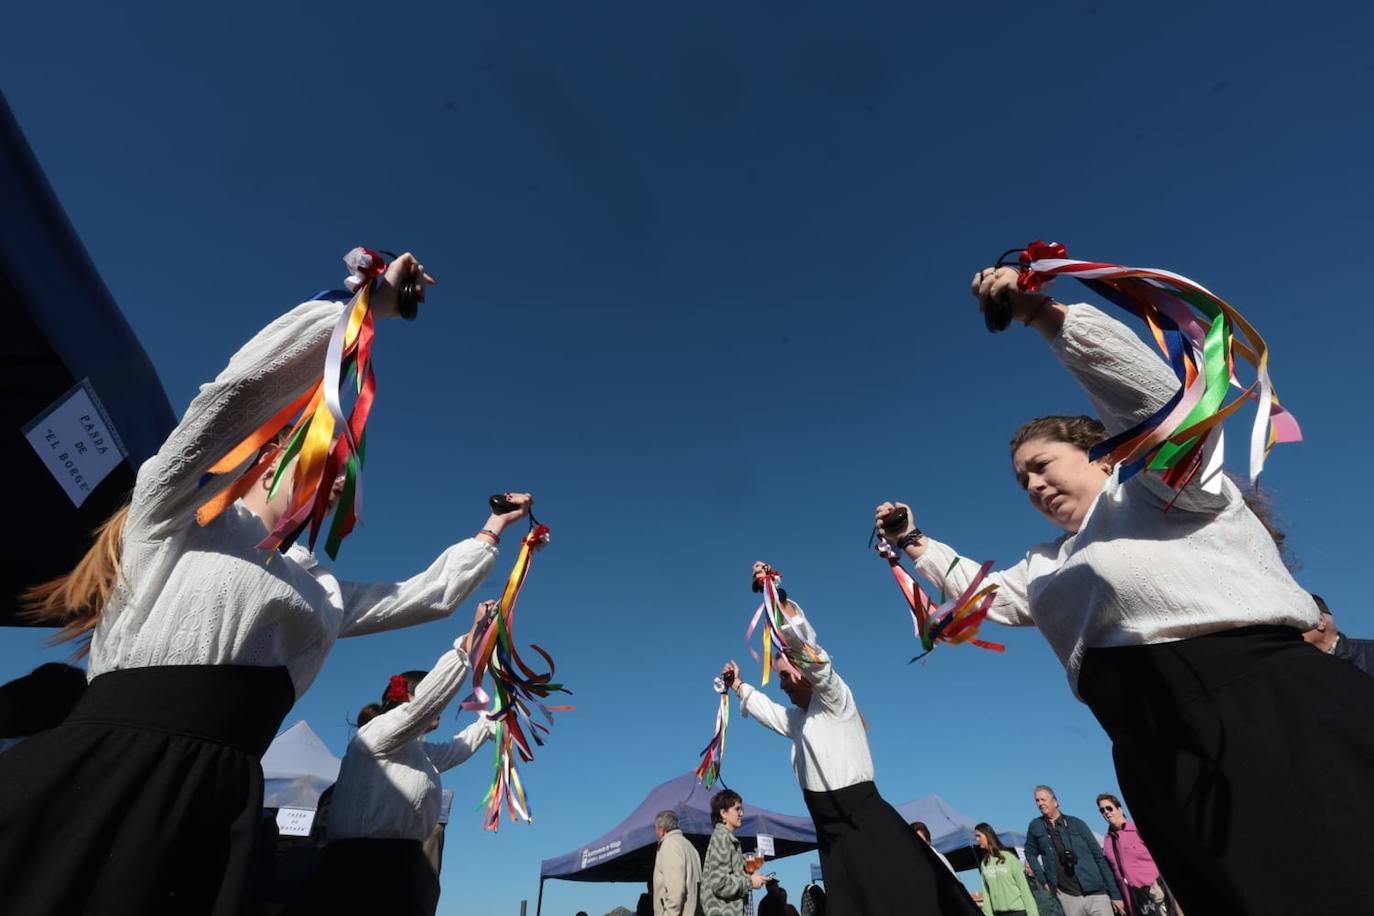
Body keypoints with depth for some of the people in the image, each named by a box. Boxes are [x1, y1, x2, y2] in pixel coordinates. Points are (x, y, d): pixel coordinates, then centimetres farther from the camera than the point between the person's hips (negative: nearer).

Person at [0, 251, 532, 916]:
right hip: (93, 783, -5)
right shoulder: (176, 513, 6)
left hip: (219, 803, 5)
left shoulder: (322, 593, 20)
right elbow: (238, 390, -8)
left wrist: (492, 533, 32)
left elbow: (431, 593, 27)